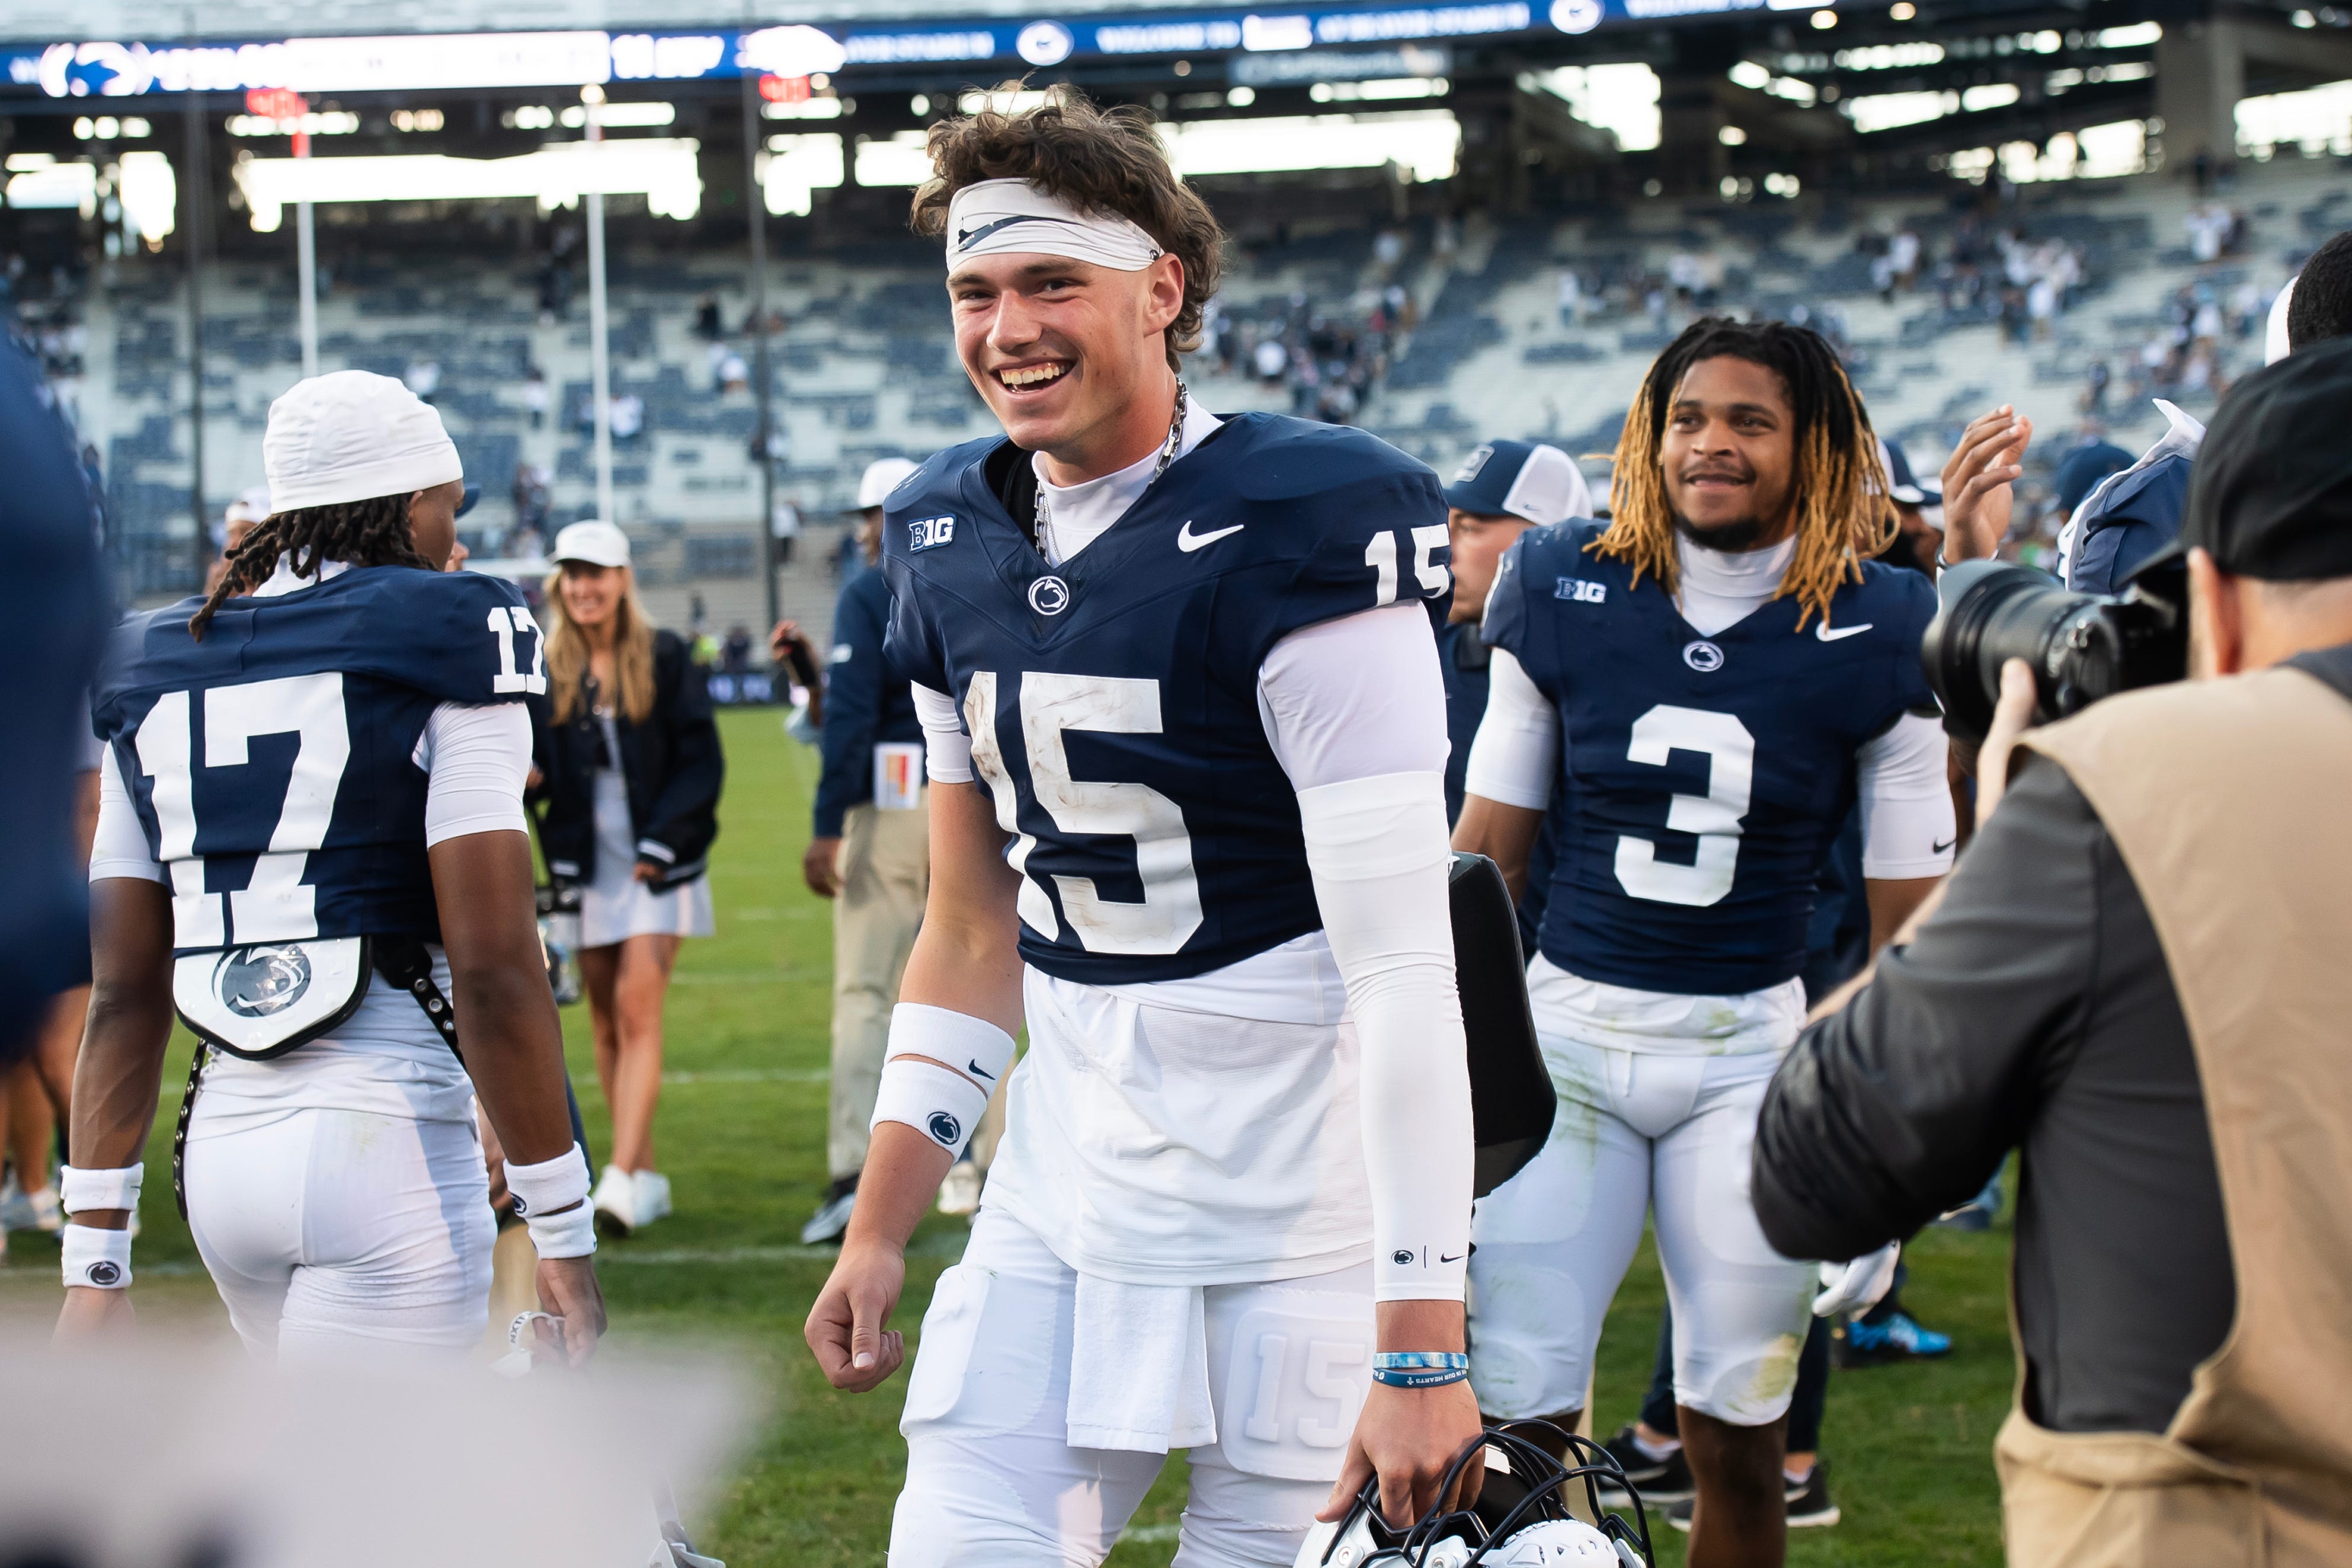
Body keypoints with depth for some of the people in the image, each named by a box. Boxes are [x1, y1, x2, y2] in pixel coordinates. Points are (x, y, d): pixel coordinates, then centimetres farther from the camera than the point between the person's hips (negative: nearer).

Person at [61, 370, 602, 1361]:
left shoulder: (158, 673, 13)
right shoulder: (443, 652, -5)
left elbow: (124, 994, 10)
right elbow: (492, 971, -12)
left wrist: (95, 1261, 11)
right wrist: (564, 1233, -7)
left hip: (225, 1143, 7)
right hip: (386, 1140, -7)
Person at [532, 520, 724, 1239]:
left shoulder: (665, 658, -1)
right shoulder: (546, 668, 8)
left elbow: (701, 761, -3)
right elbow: (537, 765, 10)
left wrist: (661, 841, -13)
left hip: (656, 862, -4)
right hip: (585, 862, 4)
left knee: (638, 1010, -13)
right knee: (606, 1021, 5)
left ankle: (622, 1177, -19)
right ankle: (647, 1178, 14)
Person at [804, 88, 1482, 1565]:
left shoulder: (1296, 532, -15)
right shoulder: (952, 542, 7)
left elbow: (1401, 963, -19)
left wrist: (1424, 1345, -22)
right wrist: (880, 1232, 14)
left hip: (1292, 1186, -6)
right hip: (1066, 1164, 6)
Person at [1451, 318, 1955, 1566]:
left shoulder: (1878, 635, -3)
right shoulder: (1563, 591, 1)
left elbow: (1910, 924, 1)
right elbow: (1485, 845, 8)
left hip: (1753, 1054, -1)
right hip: (1564, 1032, 1)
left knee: (1736, 1446, 4)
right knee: (1512, 1427, -5)